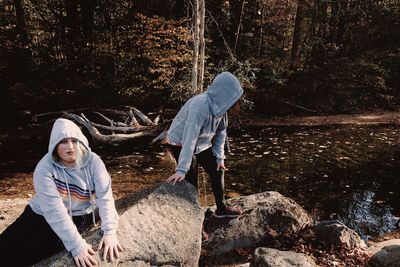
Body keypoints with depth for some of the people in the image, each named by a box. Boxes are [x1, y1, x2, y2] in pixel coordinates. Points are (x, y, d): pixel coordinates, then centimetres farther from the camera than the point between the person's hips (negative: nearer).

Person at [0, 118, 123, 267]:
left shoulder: (93, 161, -16)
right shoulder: (45, 168, -19)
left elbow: (105, 196, -22)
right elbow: (54, 211, -26)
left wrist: (110, 232, -34)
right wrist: (76, 245, -32)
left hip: (80, 217, -1)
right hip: (44, 216, 2)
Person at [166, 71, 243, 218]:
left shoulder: (220, 105, -12)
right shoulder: (200, 106, -36)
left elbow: (221, 132, -1)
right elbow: (189, 139, -41)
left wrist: (219, 157, -2)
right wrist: (181, 170, -42)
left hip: (201, 143, 8)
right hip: (181, 143, -8)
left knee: (218, 170, 11)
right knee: (191, 181, -9)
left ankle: (221, 209, 28)